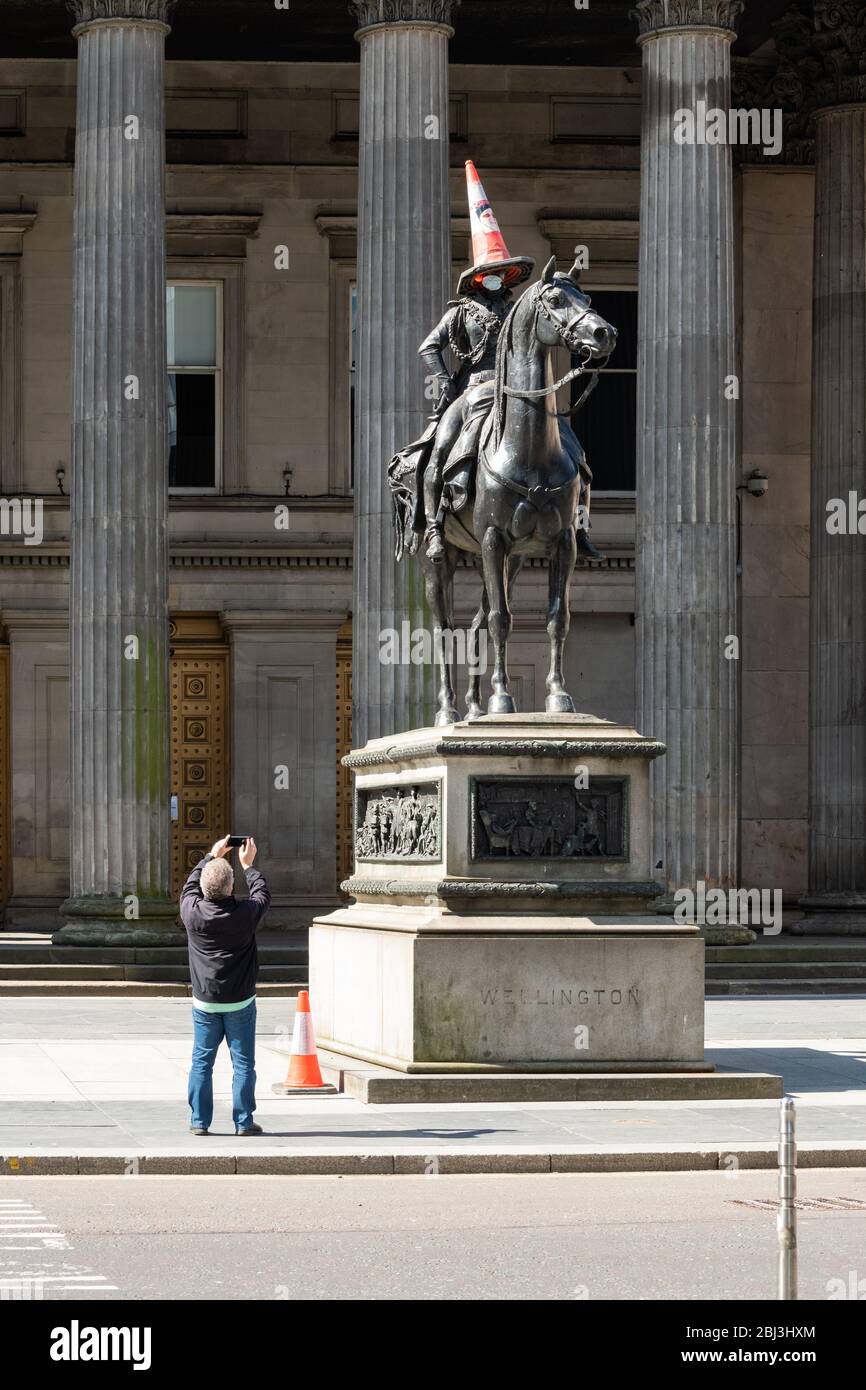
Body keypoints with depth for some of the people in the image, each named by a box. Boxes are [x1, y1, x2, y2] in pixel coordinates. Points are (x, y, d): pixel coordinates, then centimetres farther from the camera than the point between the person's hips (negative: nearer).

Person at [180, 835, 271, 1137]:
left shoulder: (193, 912, -10)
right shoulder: (245, 914, -14)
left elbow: (190, 886, 12)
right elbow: (262, 893, 7)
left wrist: (211, 857, 22)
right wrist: (248, 865, 21)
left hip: (204, 1001, 2)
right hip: (240, 1002, -2)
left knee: (201, 1061, 9)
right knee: (243, 1063, 5)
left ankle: (199, 1120, 9)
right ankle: (244, 1121, 6)